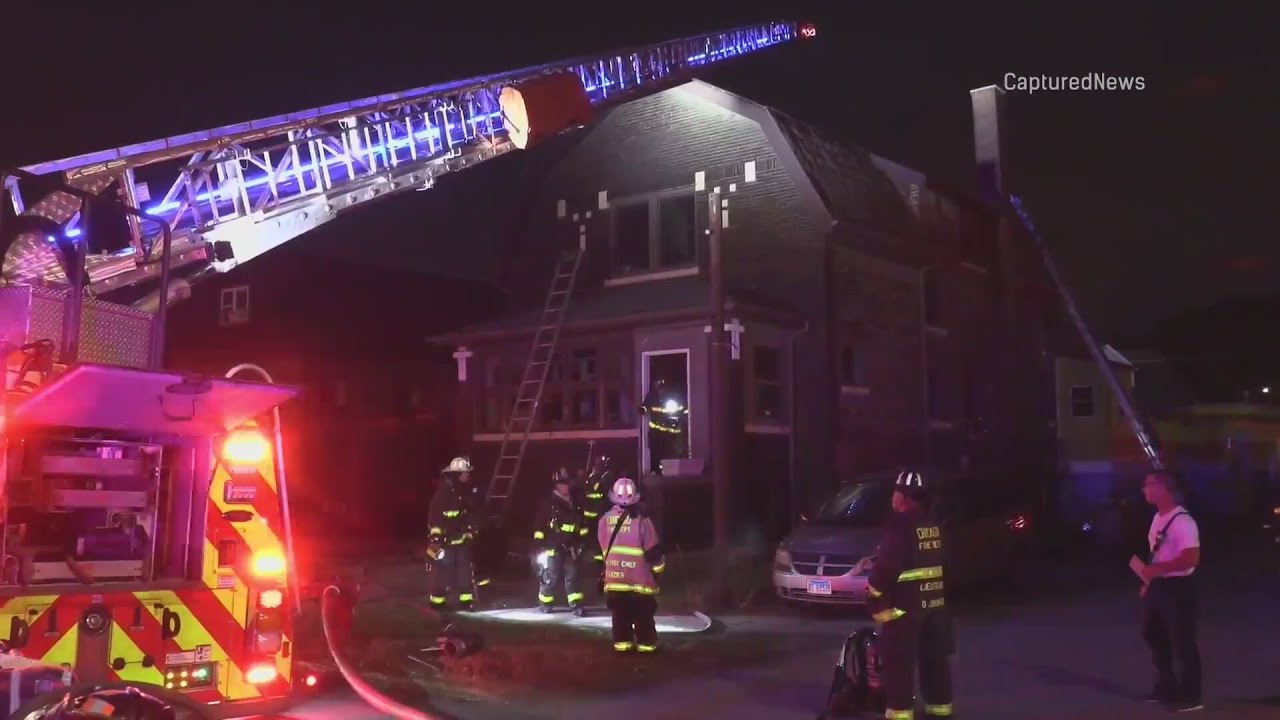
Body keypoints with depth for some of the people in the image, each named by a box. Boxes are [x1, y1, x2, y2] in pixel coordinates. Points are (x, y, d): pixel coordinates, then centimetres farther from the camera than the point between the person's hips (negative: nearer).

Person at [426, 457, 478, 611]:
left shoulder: (465, 492, 10)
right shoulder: (443, 492, -16)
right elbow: (434, 516, -19)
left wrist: (471, 529, 24)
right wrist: (435, 537, -22)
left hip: (461, 538, 8)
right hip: (444, 539, -8)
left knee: (464, 569, 7)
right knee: (442, 570, -4)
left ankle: (466, 600, 13)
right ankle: (438, 601, 6)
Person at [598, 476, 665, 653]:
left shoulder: (605, 520, 1)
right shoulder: (641, 520, -12)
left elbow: (602, 548, 11)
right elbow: (652, 550, -8)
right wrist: (659, 567, 7)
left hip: (614, 576, 3)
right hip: (639, 577, -3)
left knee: (620, 613, 12)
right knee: (643, 614, 7)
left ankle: (622, 643, 12)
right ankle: (646, 643, 10)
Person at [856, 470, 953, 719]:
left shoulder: (901, 525, -16)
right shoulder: (933, 525, 10)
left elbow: (888, 564, -19)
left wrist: (874, 593, -4)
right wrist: (874, 561, 24)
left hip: (905, 603, -8)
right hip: (935, 600, 8)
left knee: (899, 661, -1)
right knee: (935, 657, 15)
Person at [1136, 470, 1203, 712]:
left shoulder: (1183, 521, -20)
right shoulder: (1157, 518, 10)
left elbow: (1191, 558, -27)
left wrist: (1154, 570, -27)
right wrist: (1148, 580, 15)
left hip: (1179, 588, -10)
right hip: (1159, 587, 10)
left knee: (1183, 642, 0)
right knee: (1154, 637, 19)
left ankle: (1190, 696, 12)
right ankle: (1167, 688, 33)